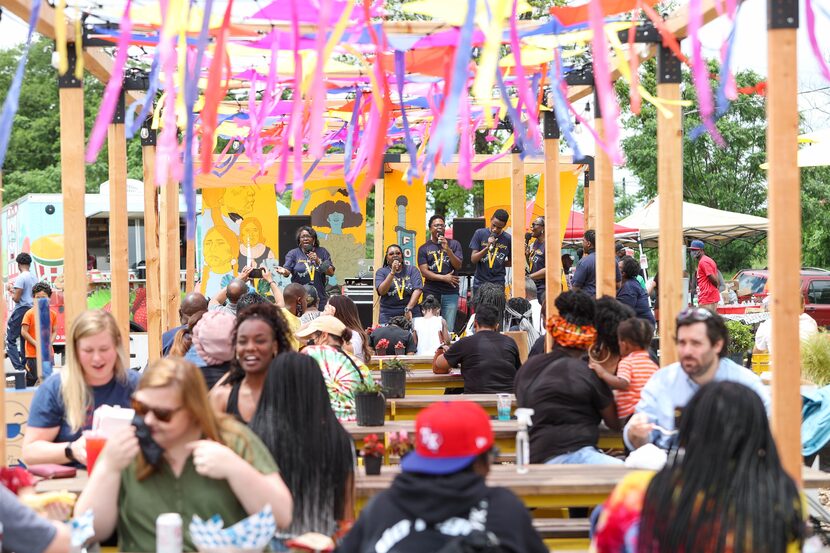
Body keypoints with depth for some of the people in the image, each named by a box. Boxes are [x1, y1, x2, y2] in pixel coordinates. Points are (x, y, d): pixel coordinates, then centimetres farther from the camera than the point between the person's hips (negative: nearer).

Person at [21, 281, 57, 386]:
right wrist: (36, 344, -14)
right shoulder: (30, 313, -6)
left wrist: (49, 344, -8)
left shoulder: (52, 314, 6)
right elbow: (24, 332, -9)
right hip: (33, 354, -4)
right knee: (33, 380, -3)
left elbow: (54, 331, 10)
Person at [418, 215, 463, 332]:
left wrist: (448, 249, -12)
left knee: (449, 329, -5)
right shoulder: (424, 249, 8)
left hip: (450, 292, 0)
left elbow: (458, 266, 0)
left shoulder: (454, 244, 10)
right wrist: (444, 278, -9)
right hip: (431, 292, 0)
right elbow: (424, 272, -1)